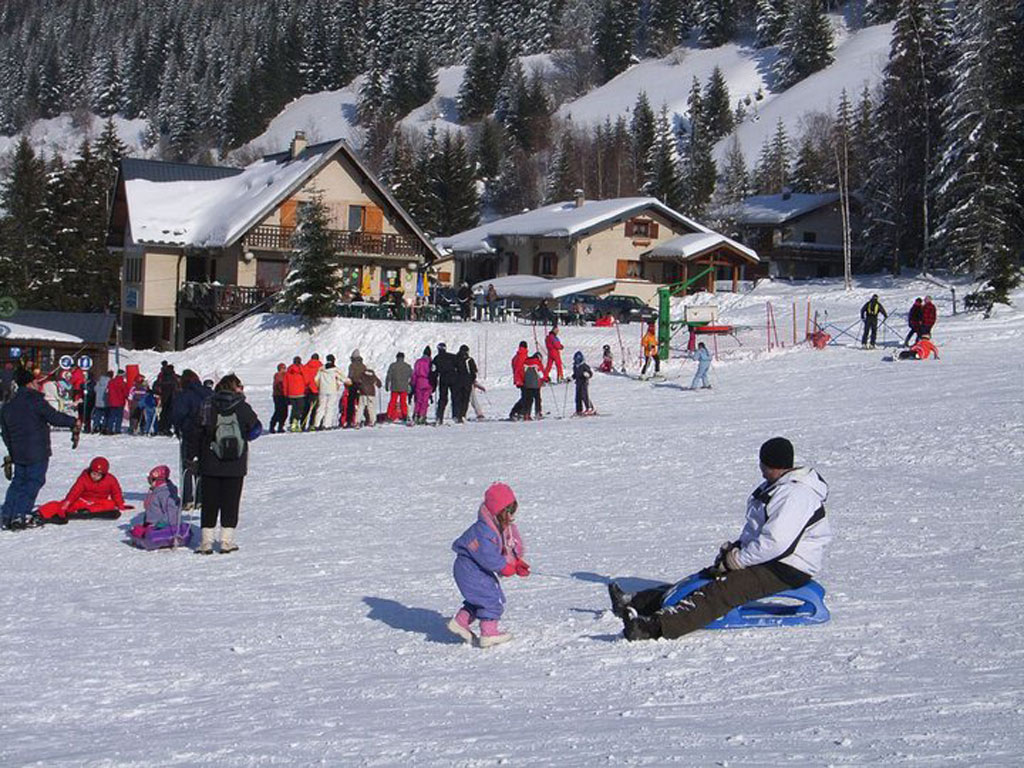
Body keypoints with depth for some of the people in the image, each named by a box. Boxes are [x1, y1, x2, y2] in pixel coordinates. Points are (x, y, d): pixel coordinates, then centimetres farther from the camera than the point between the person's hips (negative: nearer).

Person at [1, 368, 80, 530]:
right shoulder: (35, 401, -11)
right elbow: (54, 417, -15)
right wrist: (74, 422, -1)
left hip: (18, 454, 7)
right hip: (37, 453, -7)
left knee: (18, 482, 16)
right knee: (34, 482, -2)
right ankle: (20, 516, -10)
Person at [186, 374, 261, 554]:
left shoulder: (207, 407, -1)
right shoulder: (243, 408, -6)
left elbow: (195, 433, 1)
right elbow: (256, 429, 6)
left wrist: (193, 456, 9)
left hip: (210, 466, 1)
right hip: (236, 467, -1)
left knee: (209, 503, 8)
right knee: (231, 503, 6)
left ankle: (206, 541, 7)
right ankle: (227, 541, 4)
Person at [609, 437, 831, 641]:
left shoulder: (795, 494, -19)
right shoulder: (776, 487, 17)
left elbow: (776, 542, -28)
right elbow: (755, 528, 25)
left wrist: (737, 559, -19)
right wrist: (738, 547, 6)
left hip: (786, 572, -10)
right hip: (766, 559, 10)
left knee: (720, 592, -26)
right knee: (706, 578, 1)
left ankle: (657, 626, -43)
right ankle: (635, 603, -2)